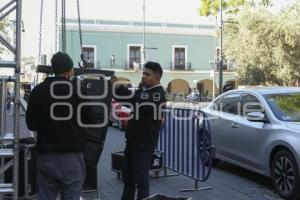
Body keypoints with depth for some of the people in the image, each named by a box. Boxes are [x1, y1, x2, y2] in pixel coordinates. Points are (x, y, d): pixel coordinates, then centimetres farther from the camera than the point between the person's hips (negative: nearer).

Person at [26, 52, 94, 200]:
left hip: (46, 156, 2)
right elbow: (90, 120, 1)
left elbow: (31, 124, 4)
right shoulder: (79, 90, -5)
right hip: (72, 156, -1)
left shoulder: (38, 90, -1)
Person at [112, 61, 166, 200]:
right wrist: (115, 88, -7)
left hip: (144, 144, -8)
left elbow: (138, 100, -30)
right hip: (132, 141, 8)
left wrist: (118, 88, -34)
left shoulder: (158, 94, -15)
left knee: (141, 179, -2)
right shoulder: (142, 90, 12)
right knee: (127, 176, 17)